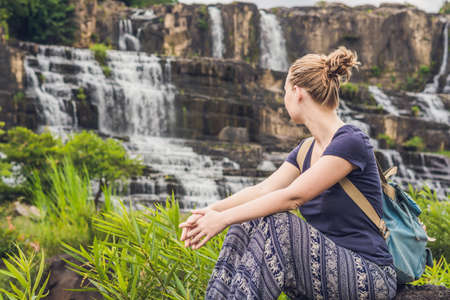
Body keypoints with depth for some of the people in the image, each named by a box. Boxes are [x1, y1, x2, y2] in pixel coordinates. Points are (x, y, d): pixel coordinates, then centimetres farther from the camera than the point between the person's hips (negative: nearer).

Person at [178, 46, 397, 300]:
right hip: (327, 264, 8)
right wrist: (210, 211, -12)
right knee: (246, 224, -10)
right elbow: (263, 189, 2)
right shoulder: (306, 150, 12)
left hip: (370, 278, -8)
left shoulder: (351, 142, -16)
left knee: (277, 224, -28)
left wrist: (224, 218, -21)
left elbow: (292, 196, -22)